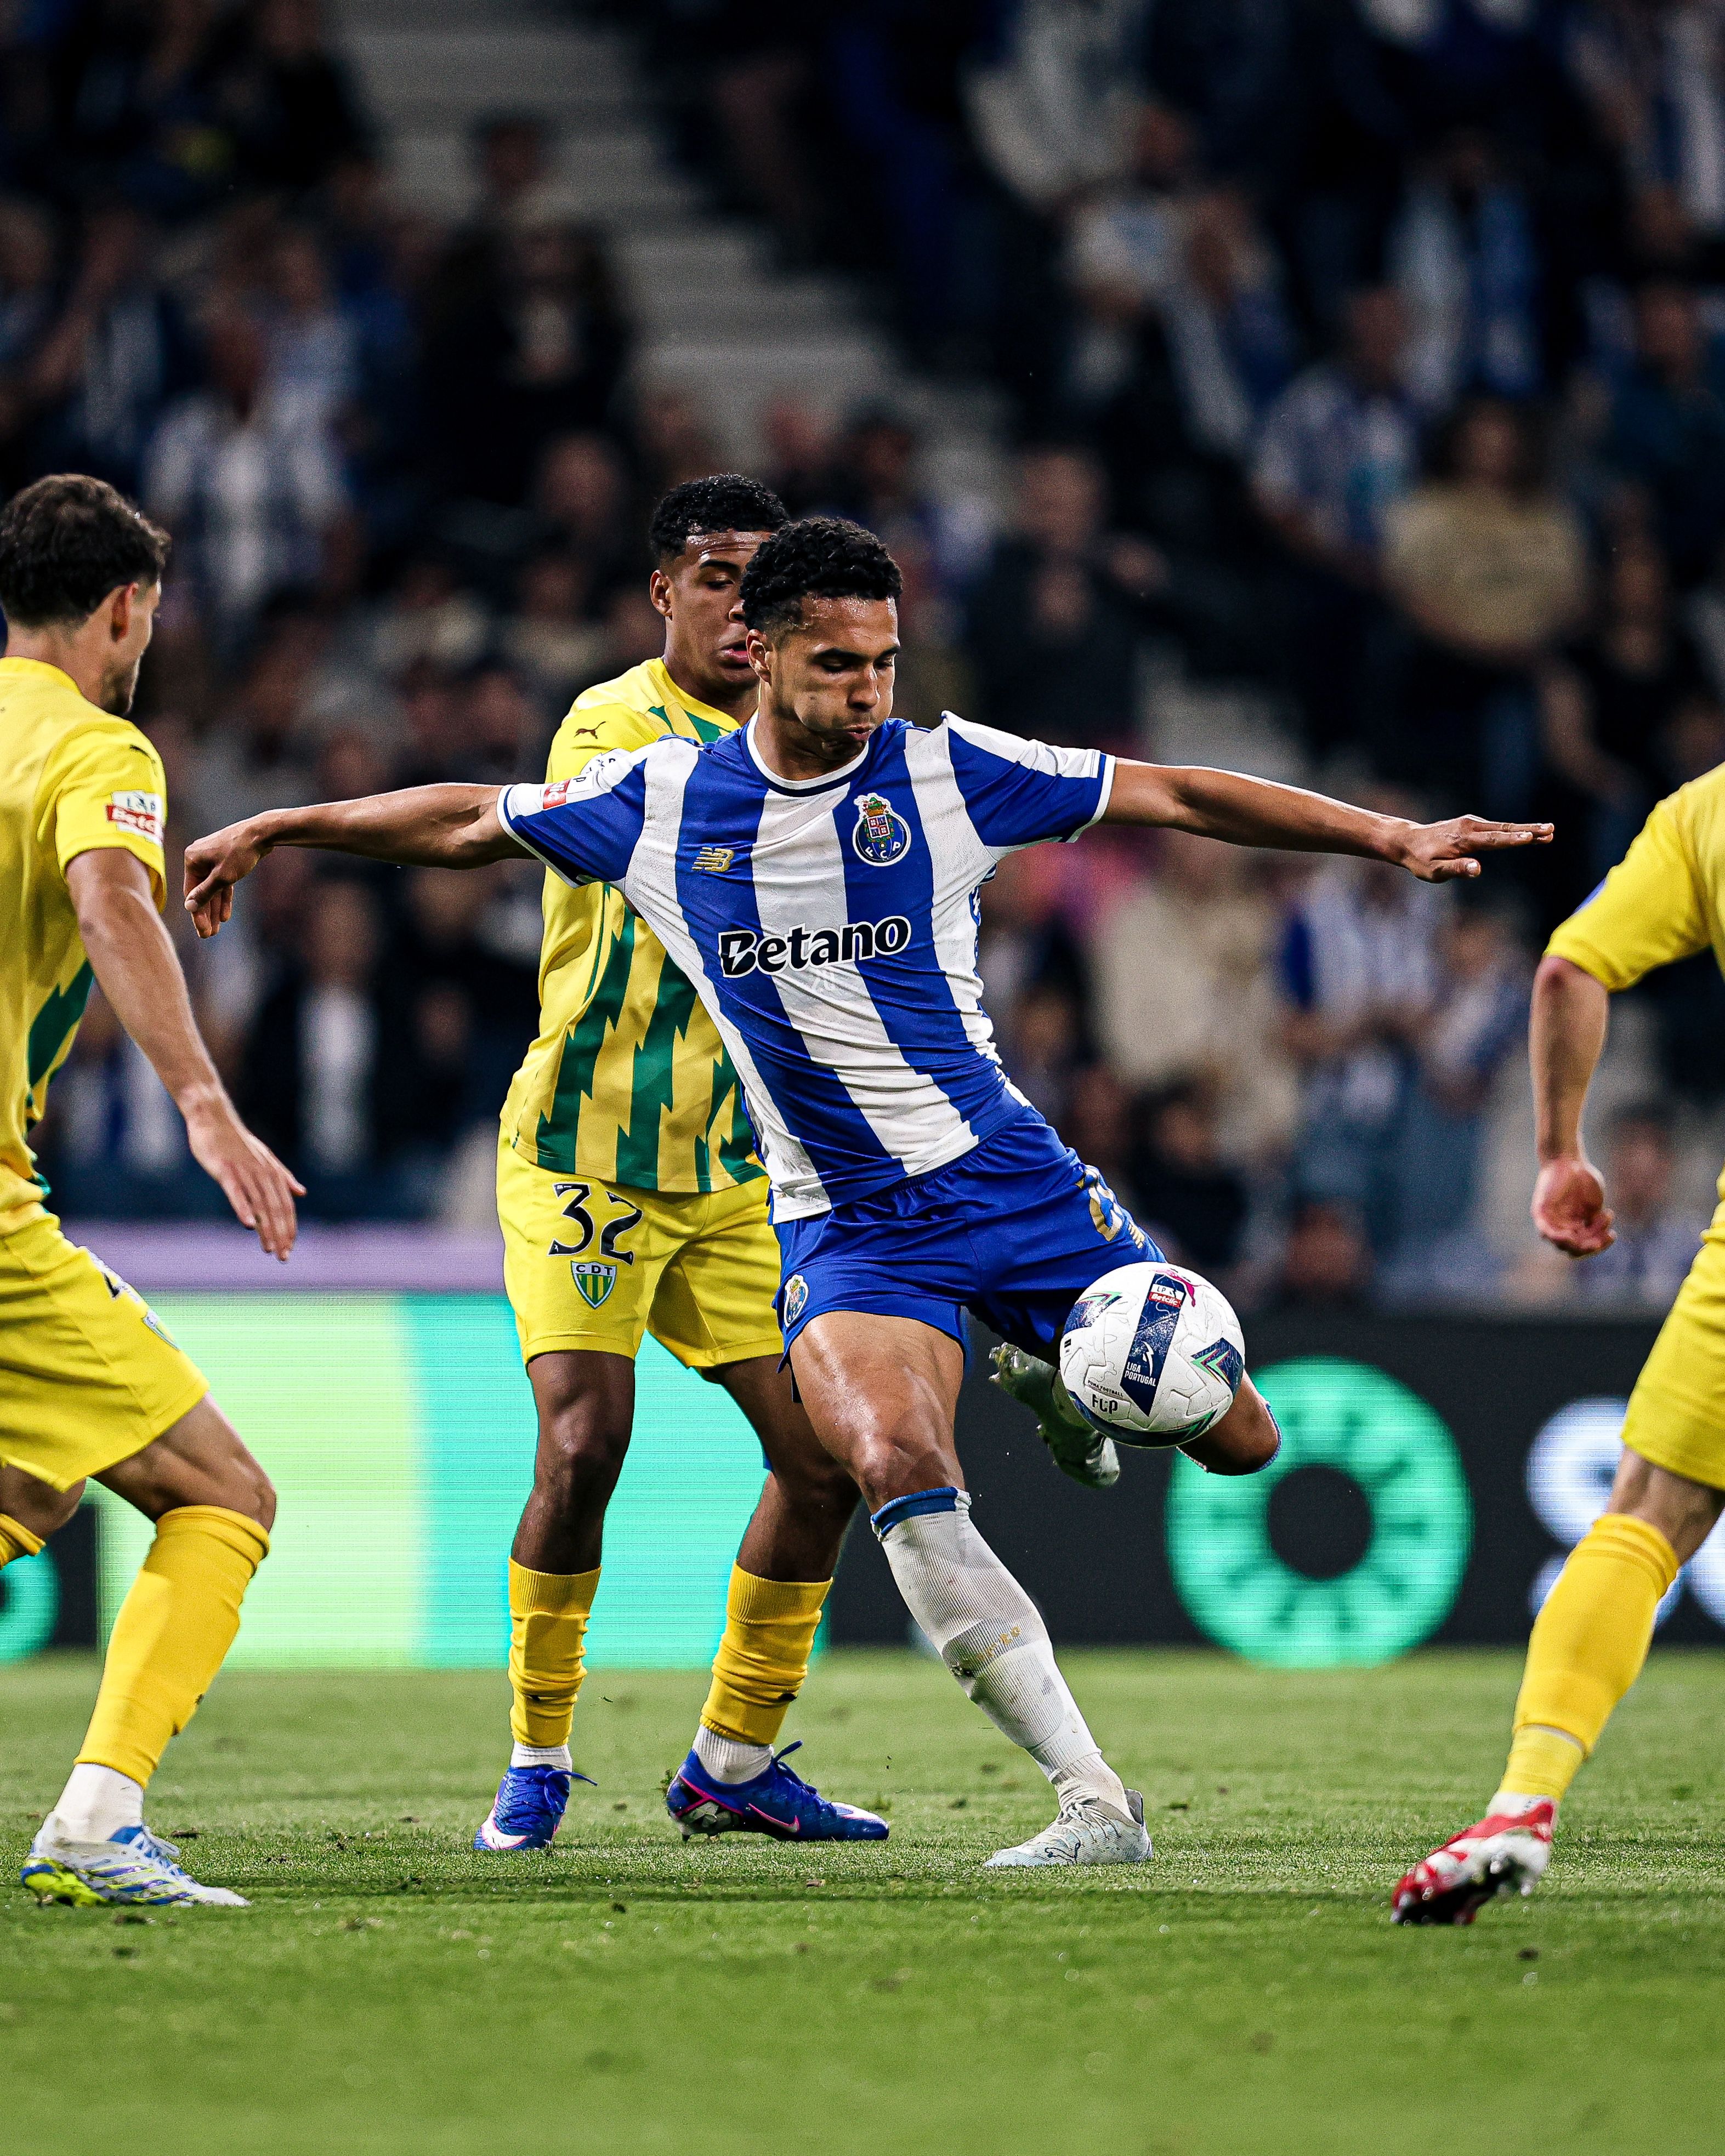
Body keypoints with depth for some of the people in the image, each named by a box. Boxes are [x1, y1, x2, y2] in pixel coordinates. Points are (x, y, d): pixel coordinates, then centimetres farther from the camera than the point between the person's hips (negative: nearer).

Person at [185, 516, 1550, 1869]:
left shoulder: (946, 774, -5)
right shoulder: (659, 801, -2)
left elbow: (1174, 796, -2)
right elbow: (468, 823, 14)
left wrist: (1389, 835, -6)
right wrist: (275, 831, 15)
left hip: (1008, 1179, 1)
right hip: (843, 1228, -1)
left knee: (1234, 1442, -4)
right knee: (899, 1469, -29)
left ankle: (1064, 1370, 33)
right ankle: (1094, 1803, -27)